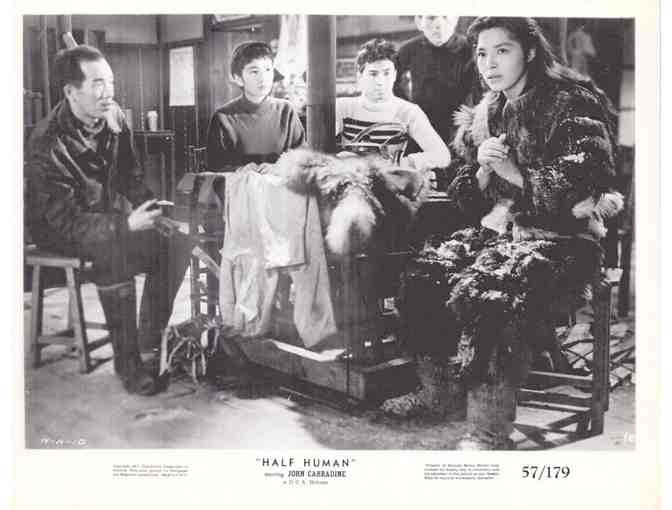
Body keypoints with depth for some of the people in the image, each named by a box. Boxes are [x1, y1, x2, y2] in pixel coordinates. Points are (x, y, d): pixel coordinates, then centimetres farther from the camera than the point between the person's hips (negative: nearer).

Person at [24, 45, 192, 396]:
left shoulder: (114, 117, -6)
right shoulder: (48, 144, -27)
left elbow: (130, 175, 5)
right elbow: (67, 220, -30)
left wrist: (151, 208, -14)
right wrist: (126, 225, -40)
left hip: (108, 211, 7)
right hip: (59, 229, -6)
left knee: (175, 241, -12)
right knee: (113, 251, -35)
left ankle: (153, 336, 4)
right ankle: (126, 361, -24)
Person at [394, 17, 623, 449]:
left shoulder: (571, 105, -3)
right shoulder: (484, 116, 17)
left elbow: (587, 183, -14)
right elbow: (468, 199, 16)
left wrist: (516, 174, -15)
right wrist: (483, 172, -6)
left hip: (562, 235, -6)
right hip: (497, 229, 7)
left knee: (486, 293, -34)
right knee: (423, 278, -20)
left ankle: (490, 433, -27)